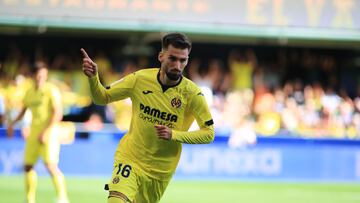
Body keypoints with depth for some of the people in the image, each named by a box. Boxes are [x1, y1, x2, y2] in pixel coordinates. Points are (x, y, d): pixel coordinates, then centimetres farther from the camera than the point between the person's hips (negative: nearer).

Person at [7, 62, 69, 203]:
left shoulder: (51, 90, -7)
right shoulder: (29, 92, 14)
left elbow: (58, 113, -15)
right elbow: (23, 111, 29)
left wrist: (46, 132, -21)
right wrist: (12, 124, 17)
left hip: (48, 133, -7)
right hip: (33, 133, 7)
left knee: (51, 165, -20)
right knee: (28, 166, 7)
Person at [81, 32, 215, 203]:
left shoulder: (192, 93, -12)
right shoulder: (140, 79, -8)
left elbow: (209, 133, -9)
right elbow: (102, 98, 2)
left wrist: (173, 135, -23)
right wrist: (93, 78, -19)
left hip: (161, 170, 1)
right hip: (130, 158, -1)